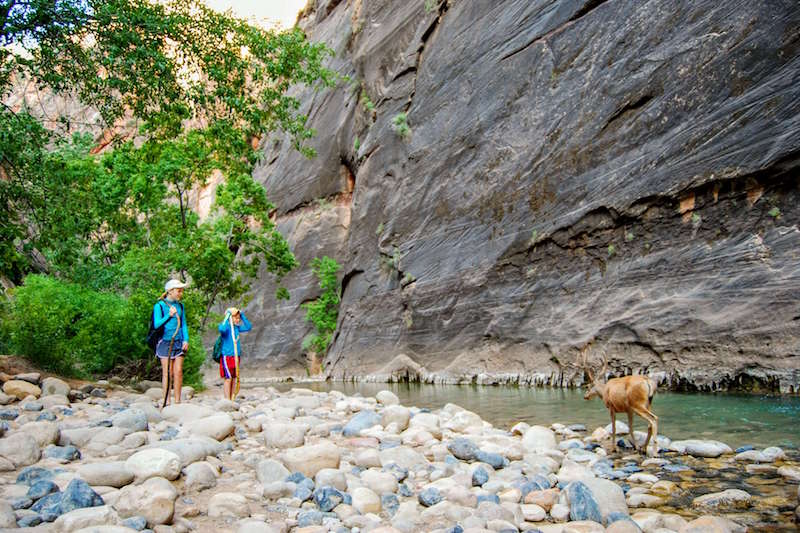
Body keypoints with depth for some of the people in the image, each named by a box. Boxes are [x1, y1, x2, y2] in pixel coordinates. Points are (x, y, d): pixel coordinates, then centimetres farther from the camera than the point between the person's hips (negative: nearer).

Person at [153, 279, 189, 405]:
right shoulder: (159, 306, -4)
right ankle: (166, 401, 4)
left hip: (178, 342, 4)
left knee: (178, 371, 0)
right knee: (167, 373, -3)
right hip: (165, 342, -4)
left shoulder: (180, 306, 10)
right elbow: (156, 324, -9)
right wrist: (169, 316, -22)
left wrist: (186, 340, 3)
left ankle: (177, 401, 8)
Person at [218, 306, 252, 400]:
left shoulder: (237, 327, 10)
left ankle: (231, 400, 12)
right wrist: (227, 316, -25)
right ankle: (227, 401, -7)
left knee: (233, 378, 7)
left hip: (236, 357, 7)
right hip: (227, 356, -7)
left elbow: (248, 327, 16)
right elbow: (221, 329, -34)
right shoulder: (226, 326, -11)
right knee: (228, 378, -9)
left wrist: (242, 315, 8)